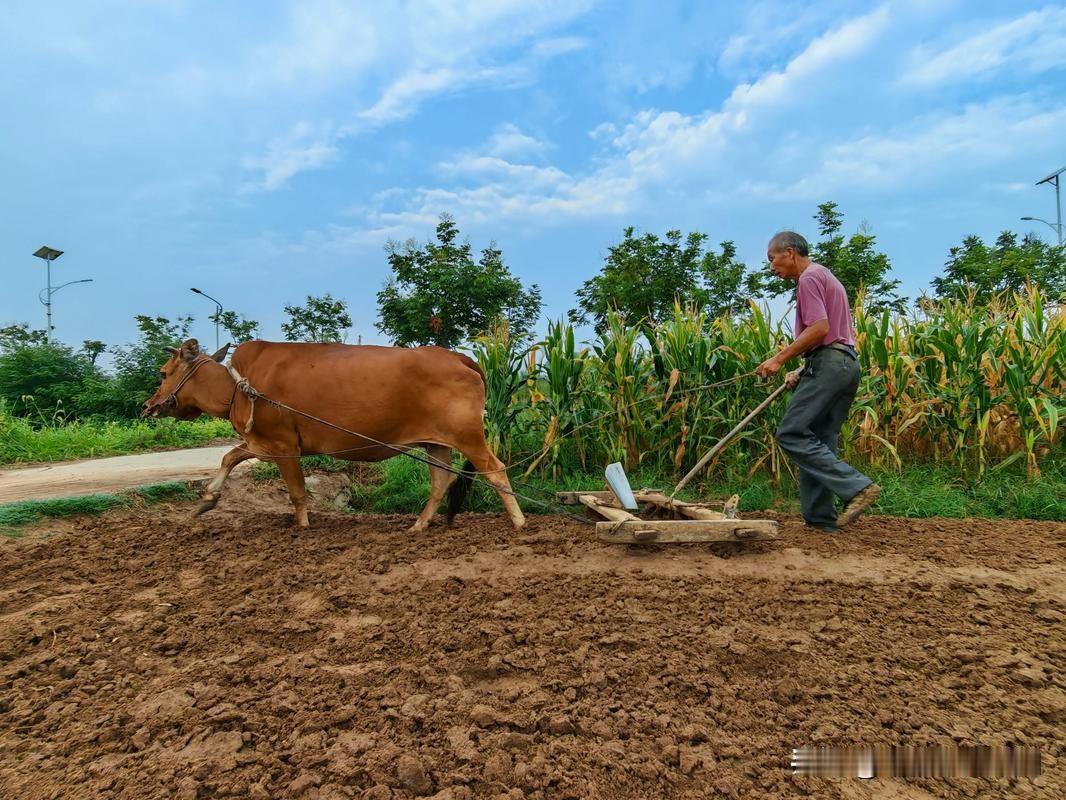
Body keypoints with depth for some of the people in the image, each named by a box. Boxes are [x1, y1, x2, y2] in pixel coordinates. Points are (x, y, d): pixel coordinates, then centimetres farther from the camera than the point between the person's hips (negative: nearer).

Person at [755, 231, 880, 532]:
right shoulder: (826, 277, 27)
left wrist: (780, 358, -14)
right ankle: (821, 518, 8)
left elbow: (820, 328, -18)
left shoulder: (809, 277, -5)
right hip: (847, 363, 10)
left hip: (828, 364, -10)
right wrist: (802, 371, 19)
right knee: (819, 441, 8)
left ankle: (857, 487, -15)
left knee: (792, 434, -11)